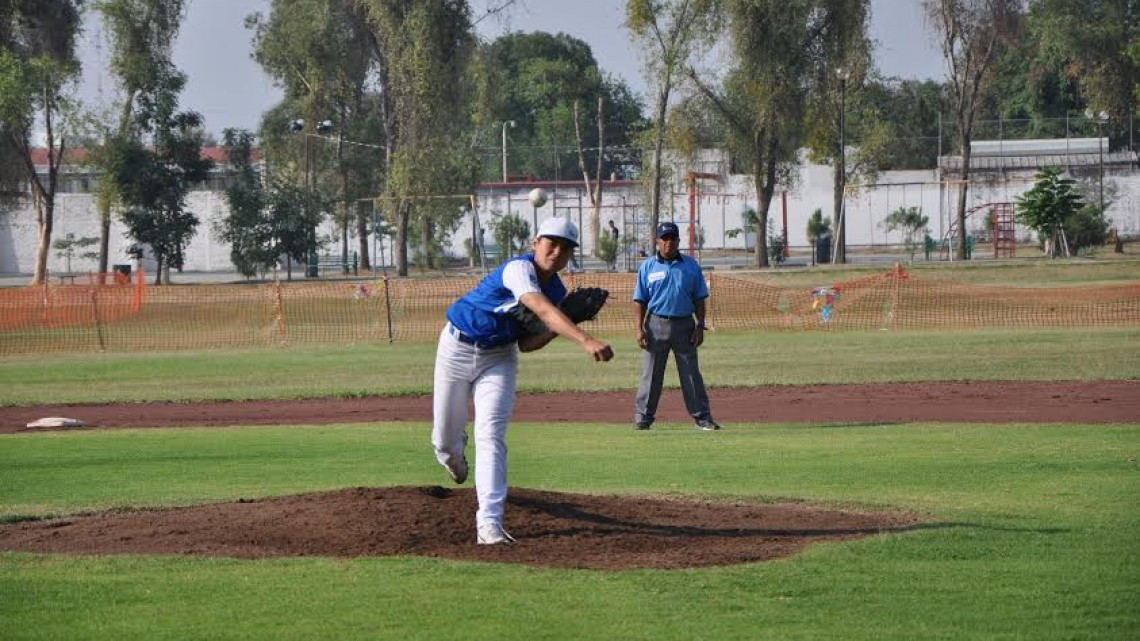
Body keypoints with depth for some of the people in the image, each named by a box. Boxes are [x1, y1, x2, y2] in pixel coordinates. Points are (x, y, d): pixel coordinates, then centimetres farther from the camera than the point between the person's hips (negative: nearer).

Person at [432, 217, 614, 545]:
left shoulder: (557, 292, -5)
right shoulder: (519, 269, -28)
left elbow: (525, 344, -2)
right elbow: (542, 309, -46)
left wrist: (559, 327, -20)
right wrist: (584, 340, -58)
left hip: (499, 357, 4)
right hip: (458, 347, -4)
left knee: (491, 435, -14)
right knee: (445, 439, 7)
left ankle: (489, 523, -21)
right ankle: (454, 457, 47)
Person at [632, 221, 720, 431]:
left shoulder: (691, 266, 7)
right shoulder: (648, 267, 4)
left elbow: (699, 299, 8)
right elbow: (639, 301, 3)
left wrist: (700, 327, -1)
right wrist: (639, 329, -6)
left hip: (684, 325, 1)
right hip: (656, 325, -1)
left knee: (691, 373, 3)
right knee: (651, 374, 1)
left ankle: (701, 417, 5)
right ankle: (643, 418, 6)